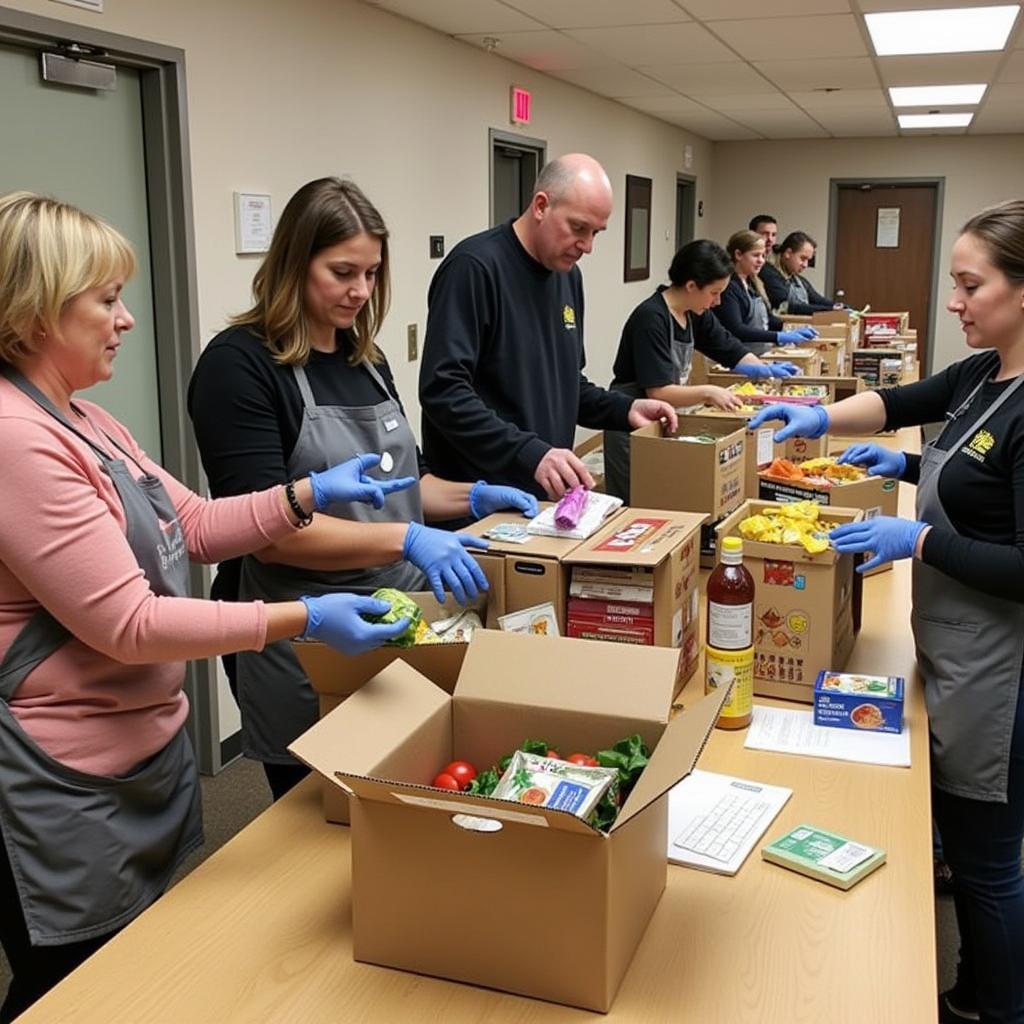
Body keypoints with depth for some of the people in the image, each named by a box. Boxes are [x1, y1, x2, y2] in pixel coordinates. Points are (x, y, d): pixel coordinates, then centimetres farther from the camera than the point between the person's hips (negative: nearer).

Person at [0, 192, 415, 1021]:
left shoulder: (80, 421, 10)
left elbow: (193, 525, 13)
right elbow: (127, 624, -25)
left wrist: (310, 493, 0)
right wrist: (304, 620, -25)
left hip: (150, 748, 10)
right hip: (71, 787, -10)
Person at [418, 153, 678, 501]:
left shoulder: (568, 274, 10)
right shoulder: (474, 267, -16)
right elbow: (443, 391, -24)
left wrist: (624, 409, 2)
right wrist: (529, 453, -32)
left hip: (549, 493, 8)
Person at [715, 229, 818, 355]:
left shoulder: (754, 284, 17)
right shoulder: (728, 287, -11)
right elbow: (736, 330, -20)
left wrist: (794, 330, 3)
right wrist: (779, 337, -25)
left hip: (765, 352, 8)